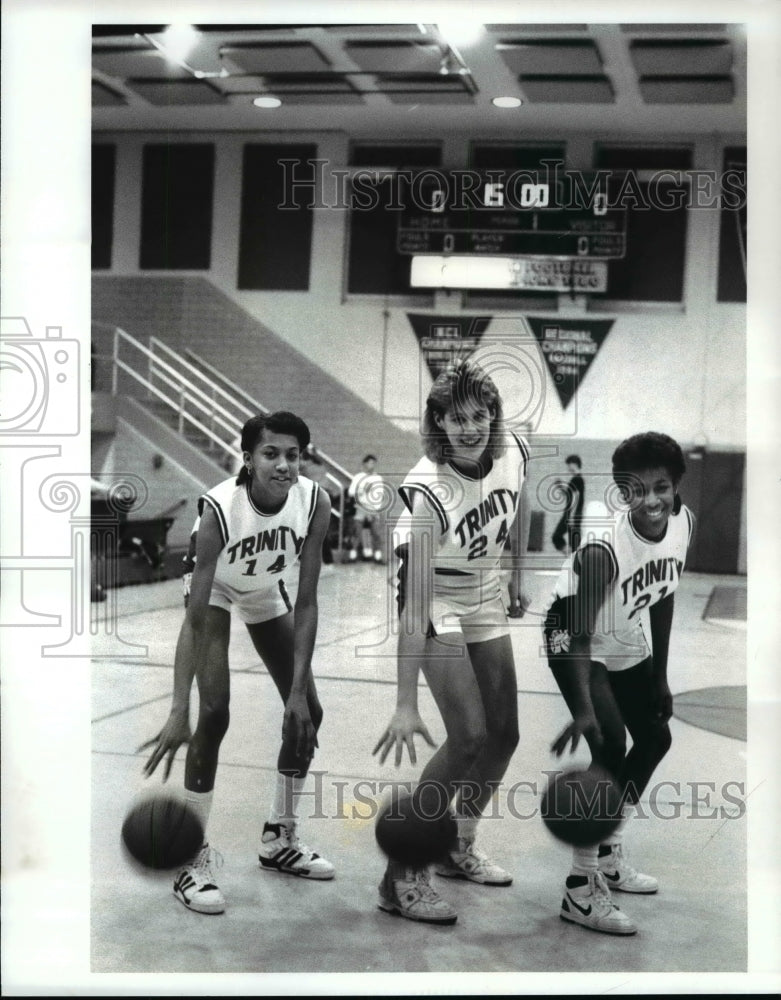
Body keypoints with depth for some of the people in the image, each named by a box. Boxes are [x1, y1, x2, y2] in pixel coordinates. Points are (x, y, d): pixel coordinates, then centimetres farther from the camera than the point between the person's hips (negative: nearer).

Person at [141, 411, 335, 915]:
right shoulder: (220, 507, -39)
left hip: (267, 595, 5)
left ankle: (280, 839, 23)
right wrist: (179, 711, -45)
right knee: (214, 713, -19)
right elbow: (195, 619, -39)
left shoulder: (314, 503, -29)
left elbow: (306, 603, -23)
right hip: (215, 591, -4)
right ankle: (193, 861, -8)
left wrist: (298, 690, -27)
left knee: (308, 713, 3)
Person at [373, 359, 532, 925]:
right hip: (438, 606, -6)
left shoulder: (515, 451, -17)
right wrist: (406, 705, -39)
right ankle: (403, 876, -7)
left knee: (504, 735, 9)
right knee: (470, 736, -18)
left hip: (487, 603, 7)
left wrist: (519, 575, 16)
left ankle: (460, 848, 31)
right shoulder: (426, 490, -33)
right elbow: (414, 603, -36)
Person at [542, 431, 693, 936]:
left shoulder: (685, 522, -14)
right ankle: (581, 890, -13)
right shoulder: (603, 549, -36)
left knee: (655, 737, 17)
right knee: (610, 747, -23)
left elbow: (663, 598, 1)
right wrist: (584, 710, -55)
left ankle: (610, 856, 35)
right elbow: (581, 636, -40)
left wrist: (660, 677, 7)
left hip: (628, 644, 8)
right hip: (576, 641, -8)